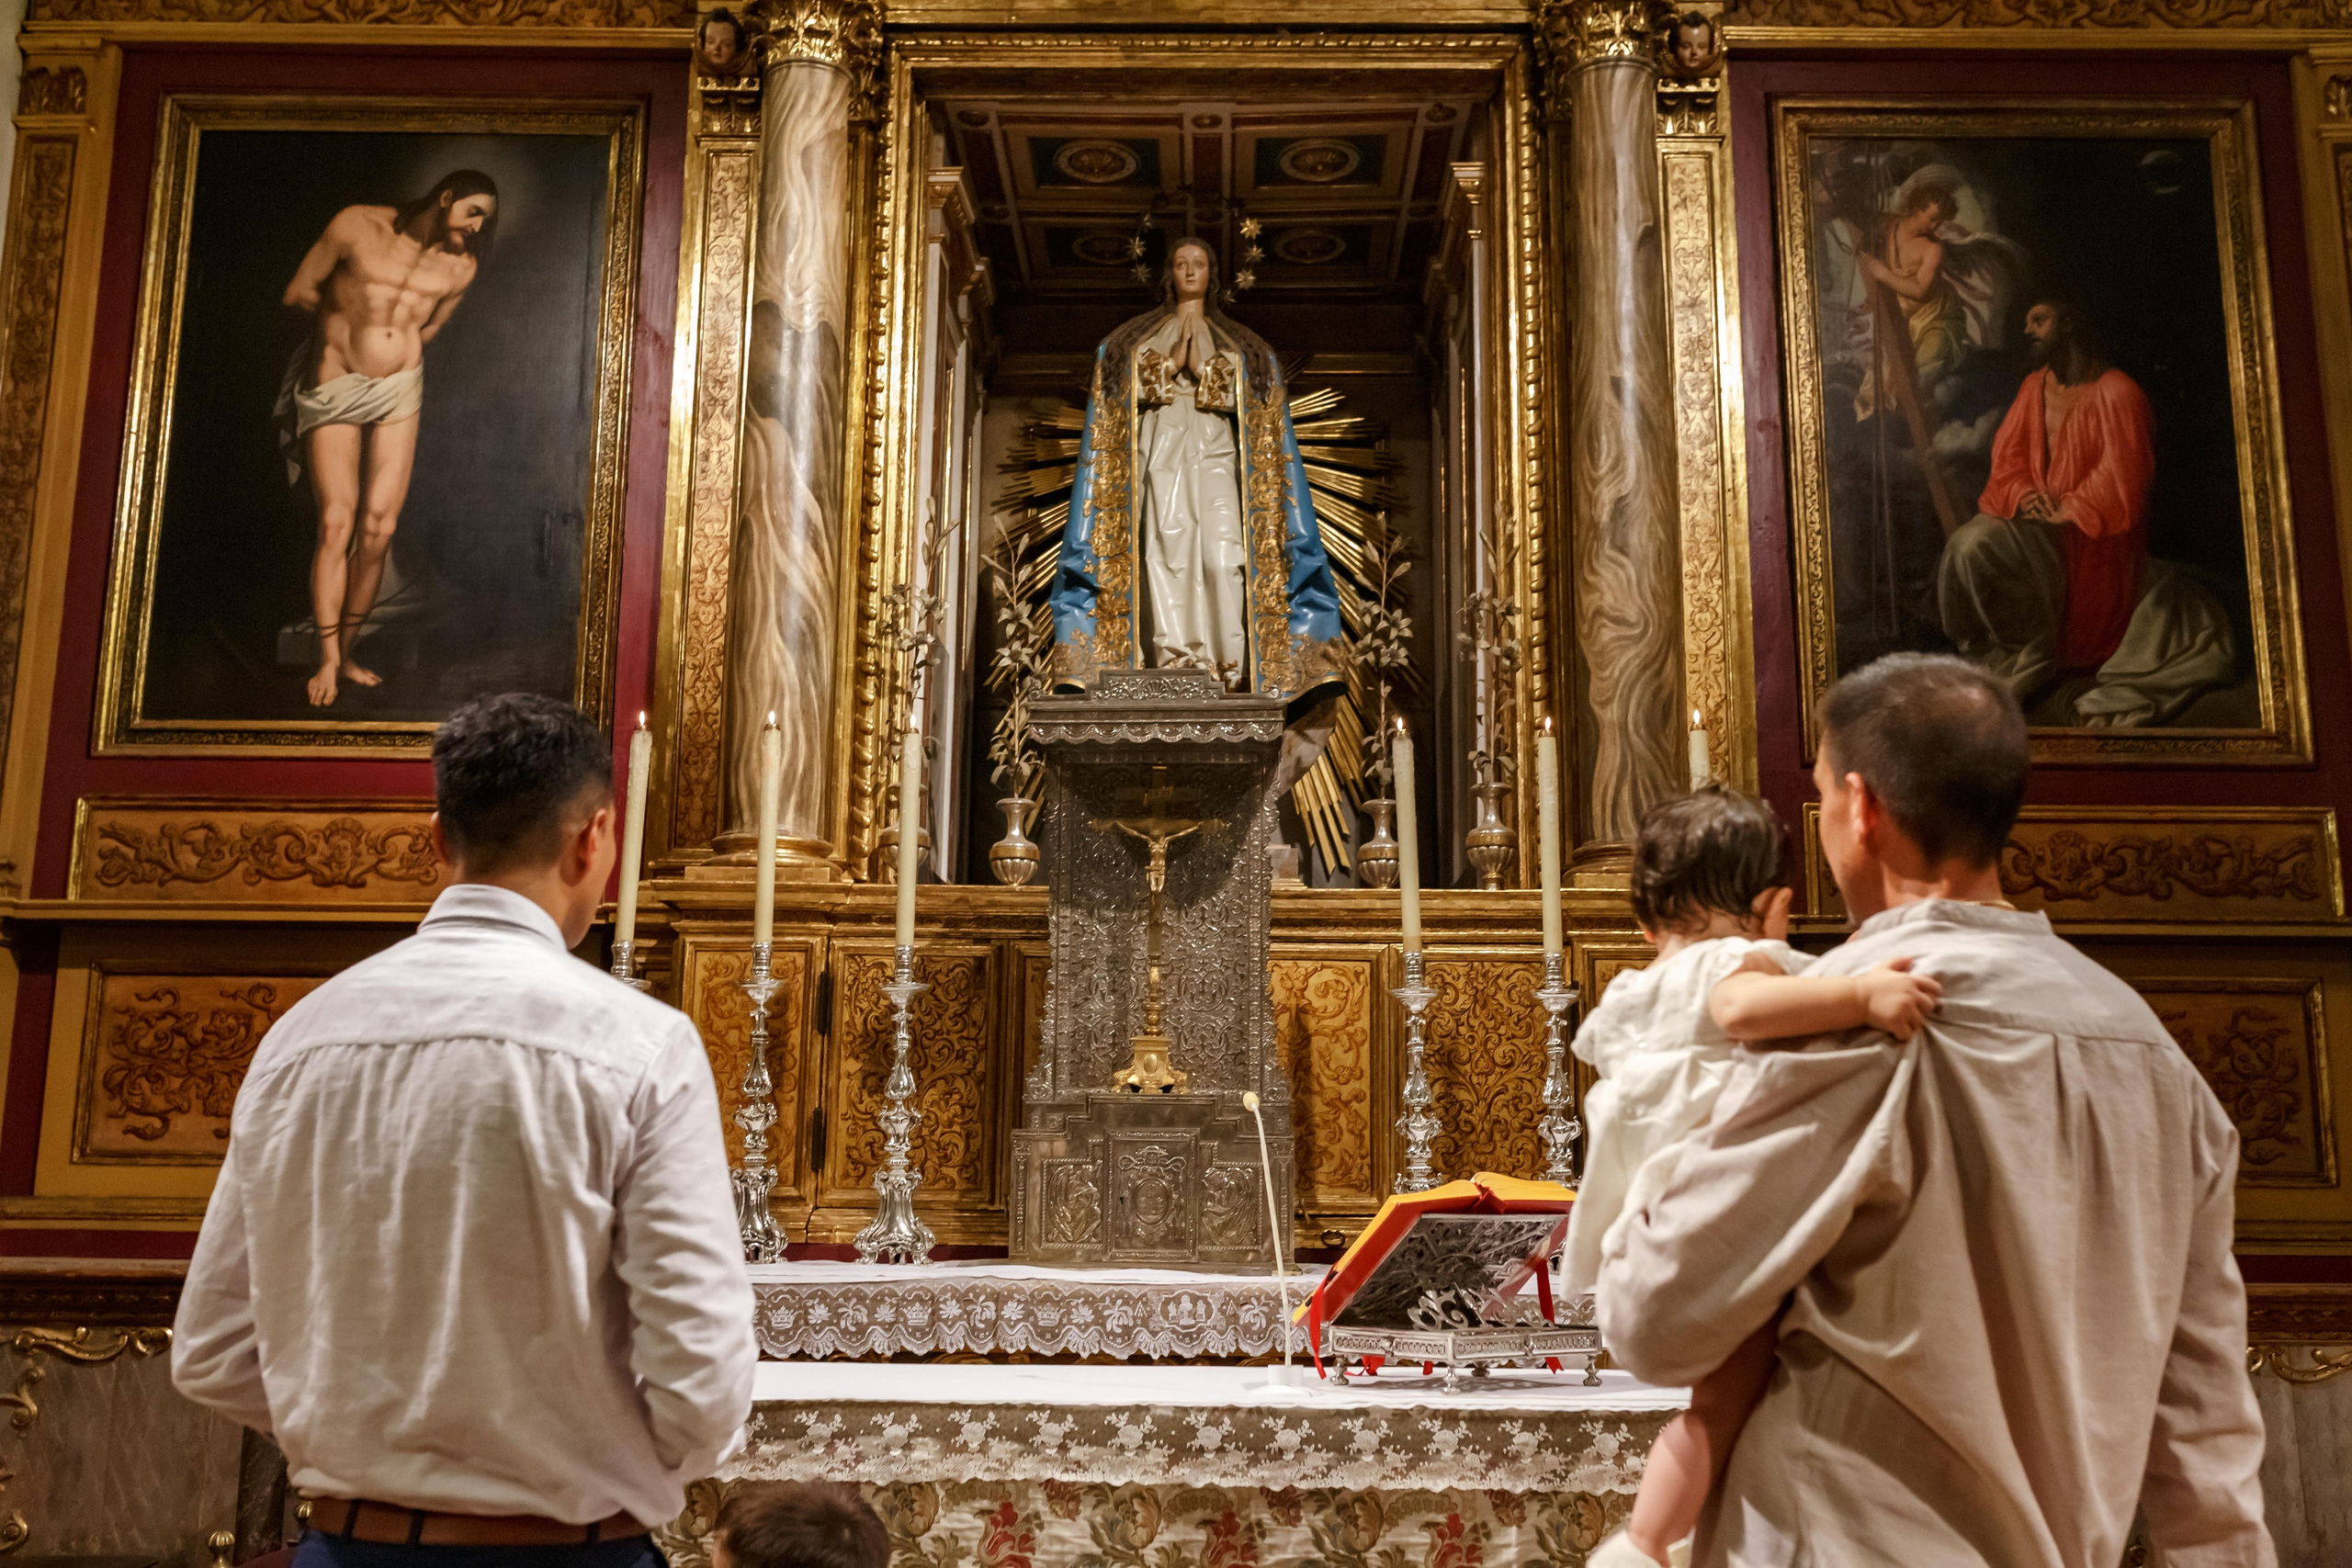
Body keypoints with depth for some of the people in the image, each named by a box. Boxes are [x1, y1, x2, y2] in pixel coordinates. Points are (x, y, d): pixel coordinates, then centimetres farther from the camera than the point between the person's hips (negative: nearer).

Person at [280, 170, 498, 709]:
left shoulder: (461, 267, 2)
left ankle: (346, 652, 8)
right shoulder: (359, 226, -9)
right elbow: (298, 292, 0)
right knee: (337, 522, -9)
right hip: (333, 387, -3)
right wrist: (352, 315, 11)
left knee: (379, 527, -4)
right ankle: (327, 662, -5)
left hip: (399, 389, 3)